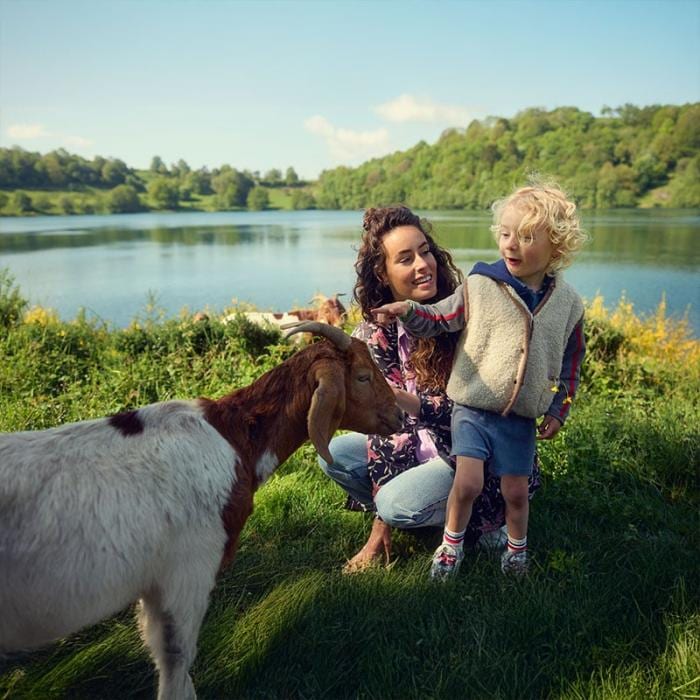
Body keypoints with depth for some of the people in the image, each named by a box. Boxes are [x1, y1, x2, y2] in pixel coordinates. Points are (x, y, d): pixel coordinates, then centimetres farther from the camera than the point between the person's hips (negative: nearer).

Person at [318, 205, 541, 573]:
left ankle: (477, 515, 4)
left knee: (397, 503, -25)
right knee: (333, 454, -8)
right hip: (418, 444, 5)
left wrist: (408, 401, -38)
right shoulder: (374, 331, -7)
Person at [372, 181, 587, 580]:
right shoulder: (480, 286, -7)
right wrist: (409, 310, -25)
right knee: (468, 484, -11)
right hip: (473, 408, -2)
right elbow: (440, 319, -5)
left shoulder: (568, 303, 0)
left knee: (516, 492, 11)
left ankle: (518, 547, 40)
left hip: (522, 418, 2)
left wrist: (558, 411, 9)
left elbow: (571, 363, 10)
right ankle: (452, 543, 17)